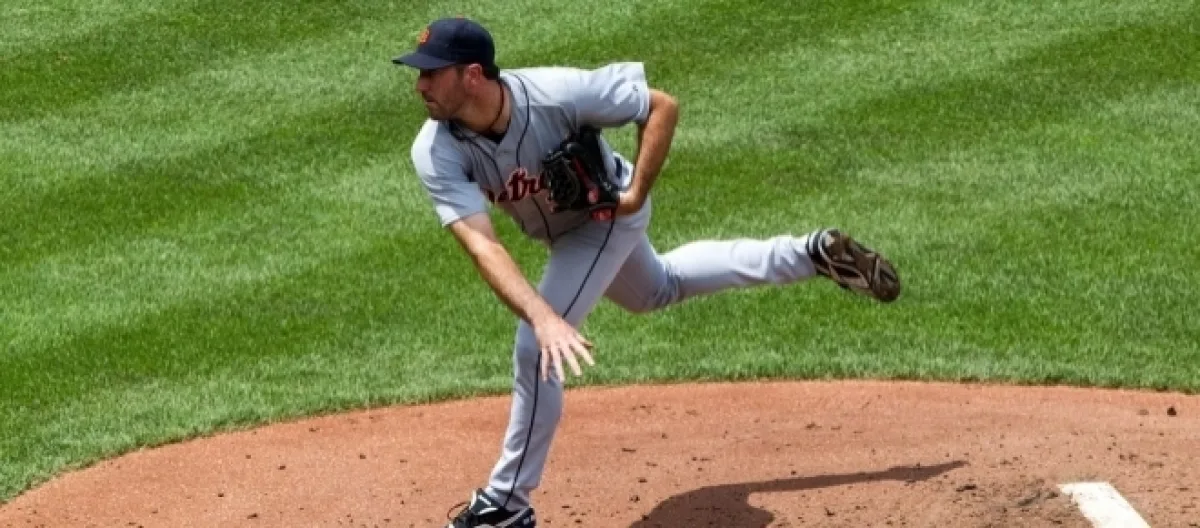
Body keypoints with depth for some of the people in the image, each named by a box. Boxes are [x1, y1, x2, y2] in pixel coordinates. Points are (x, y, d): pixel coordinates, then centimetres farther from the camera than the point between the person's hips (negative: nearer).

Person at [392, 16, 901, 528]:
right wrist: (543, 317, -57)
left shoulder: (556, 92, -40)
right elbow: (482, 245, -43)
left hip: (606, 214, -6)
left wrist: (634, 194, -31)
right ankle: (810, 254, 44)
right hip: (563, 230, 6)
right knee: (657, 289, 31)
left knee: (534, 351, -16)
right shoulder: (435, 152, -32)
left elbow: (662, 106, -24)